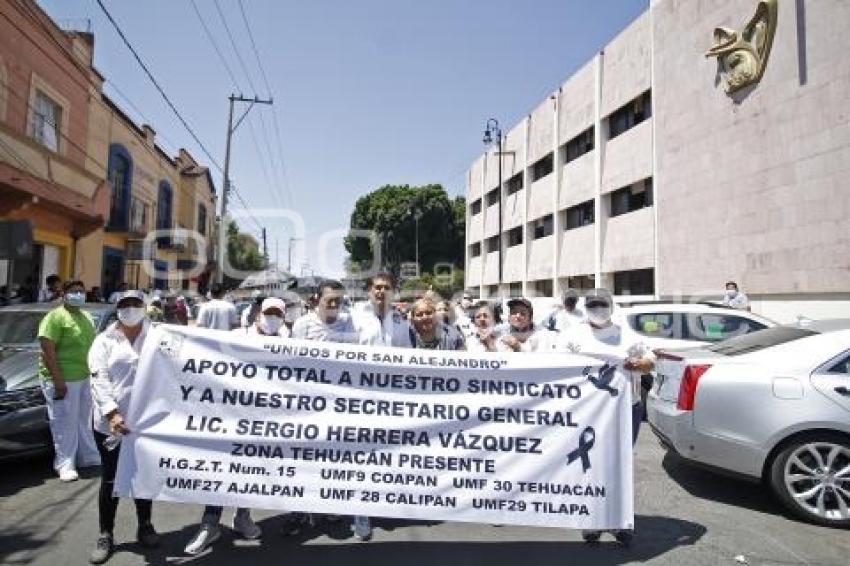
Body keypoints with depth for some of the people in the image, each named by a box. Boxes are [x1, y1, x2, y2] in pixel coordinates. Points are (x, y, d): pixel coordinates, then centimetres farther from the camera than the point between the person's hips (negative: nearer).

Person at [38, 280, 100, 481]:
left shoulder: (86, 317, 14)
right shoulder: (55, 317, -12)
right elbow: (48, 350, -18)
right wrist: (58, 381, -22)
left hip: (85, 377, 8)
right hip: (63, 379, -8)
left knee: (84, 421, 17)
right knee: (65, 424, -2)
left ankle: (90, 457, 27)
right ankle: (65, 466, 8)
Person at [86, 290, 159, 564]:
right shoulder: (104, 340, 3)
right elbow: (99, 380, -7)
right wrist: (112, 413, -18)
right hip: (111, 423, 0)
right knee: (110, 480, 9)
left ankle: (145, 526, 32)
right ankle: (106, 536, 24)